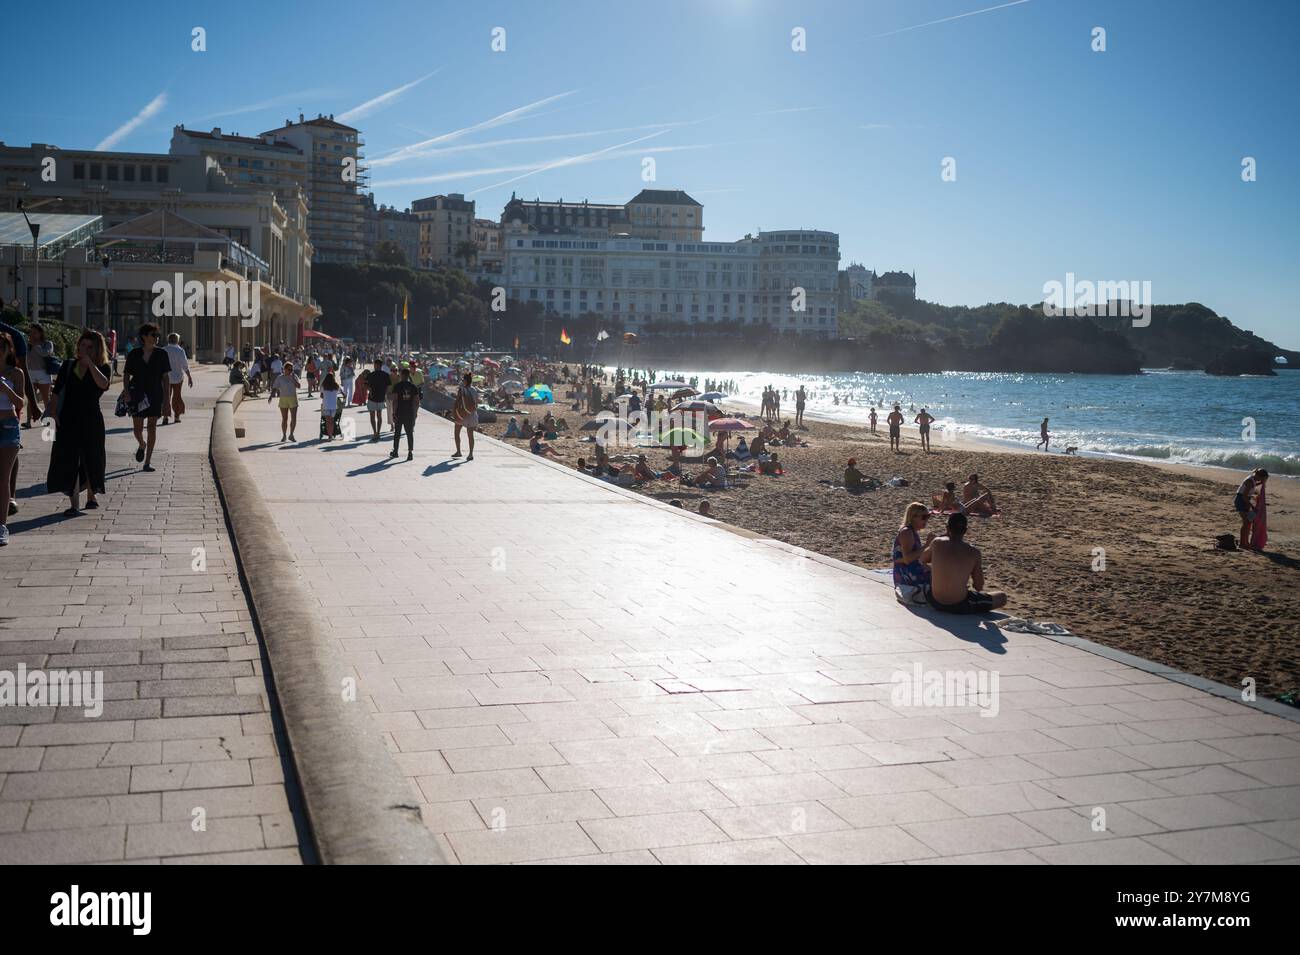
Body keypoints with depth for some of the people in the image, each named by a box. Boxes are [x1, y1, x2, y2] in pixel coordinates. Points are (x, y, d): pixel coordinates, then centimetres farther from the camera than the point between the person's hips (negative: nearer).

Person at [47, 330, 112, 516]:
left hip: (91, 420, -1)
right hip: (68, 420, 1)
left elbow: (103, 384, -22)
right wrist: (55, 414, -1)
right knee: (69, 461, -6)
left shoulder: (103, 368, 0)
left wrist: (90, 363, -20)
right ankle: (74, 504, -5)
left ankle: (91, 496, 31)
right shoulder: (68, 366, 7)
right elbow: (56, 392, 8)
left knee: (91, 460, 9)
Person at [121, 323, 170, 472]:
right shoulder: (134, 354, 0)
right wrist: (126, 392, -7)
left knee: (152, 427, -2)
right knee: (137, 428, 5)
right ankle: (142, 445, 40)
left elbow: (165, 377, 4)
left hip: (155, 395, 0)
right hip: (137, 395, 0)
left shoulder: (161, 354, 1)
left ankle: (148, 461, 4)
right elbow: (126, 375, 5)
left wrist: (166, 397, 0)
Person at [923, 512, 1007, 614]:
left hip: (935, 603, 3)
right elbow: (979, 587, -4)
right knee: (1002, 597, 18)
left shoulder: (937, 543, -8)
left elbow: (923, 559, 15)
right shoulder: (973, 552, -11)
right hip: (960, 607, -3)